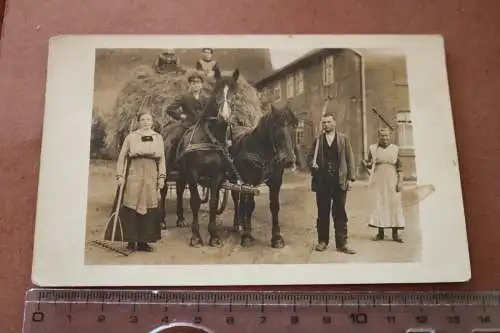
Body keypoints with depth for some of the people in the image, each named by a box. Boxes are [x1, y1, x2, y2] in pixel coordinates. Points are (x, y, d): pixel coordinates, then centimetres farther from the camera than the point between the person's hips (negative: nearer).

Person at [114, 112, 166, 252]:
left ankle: (143, 241, 13)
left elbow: (162, 159, 12)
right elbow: (122, 157, 7)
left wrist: (161, 176, 4)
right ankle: (131, 241, 7)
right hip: (134, 174, -2)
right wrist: (120, 175, -1)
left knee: (148, 207, 3)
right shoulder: (131, 137, 6)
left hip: (151, 175, 2)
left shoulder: (158, 137, 13)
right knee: (131, 206, -3)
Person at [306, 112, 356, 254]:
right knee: (323, 213, 7)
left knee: (340, 213, 2)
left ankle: (342, 243, 7)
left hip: (340, 181, -1)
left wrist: (350, 178, -3)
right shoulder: (317, 140, 10)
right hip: (322, 181, 1)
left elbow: (349, 159, 4)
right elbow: (309, 156, 15)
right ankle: (323, 241, 18)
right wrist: (313, 164, -8)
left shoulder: (343, 139, 7)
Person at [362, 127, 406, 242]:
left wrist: (400, 181, -3)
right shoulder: (373, 148, 5)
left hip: (392, 182, 0)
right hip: (378, 181, 0)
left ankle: (395, 233, 6)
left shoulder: (395, 149, 5)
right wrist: (367, 164, -16)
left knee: (394, 205, -2)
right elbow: (369, 165, 8)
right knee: (378, 204, 1)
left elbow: (400, 167, 5)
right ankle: (380, 232, 10)